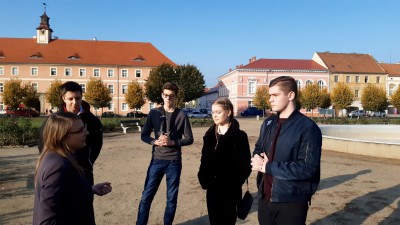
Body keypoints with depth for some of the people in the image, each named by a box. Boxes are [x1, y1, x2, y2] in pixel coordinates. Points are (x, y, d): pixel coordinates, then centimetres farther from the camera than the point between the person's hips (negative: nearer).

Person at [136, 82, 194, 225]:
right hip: (156, 161, 1)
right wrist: (155, 141, -14)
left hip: (174, 162, -1)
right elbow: (144, 135, 6)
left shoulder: (181, 115, -1)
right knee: (146, 197, 5)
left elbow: (189, 139, 0)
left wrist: (173, 142, -16)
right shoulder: (154, 113, 2)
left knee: (172, 199, 9)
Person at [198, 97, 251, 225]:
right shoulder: (210, 134, 8)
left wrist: (237, 181, -15)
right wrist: (203, 178, -1)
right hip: (212, 188, 5)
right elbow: (204, 159, 9)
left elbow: (245, 163, -8)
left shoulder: (239, 135, -7)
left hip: (230, 189, -4)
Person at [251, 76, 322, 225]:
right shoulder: (268, 123, 9)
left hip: (291, 202, -6)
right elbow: (258, 149, 17)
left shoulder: (308, 127, -14)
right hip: (265, 198, 6)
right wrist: (257, 160, -8)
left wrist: (269, 167, -19)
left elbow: (308, 168, -21)